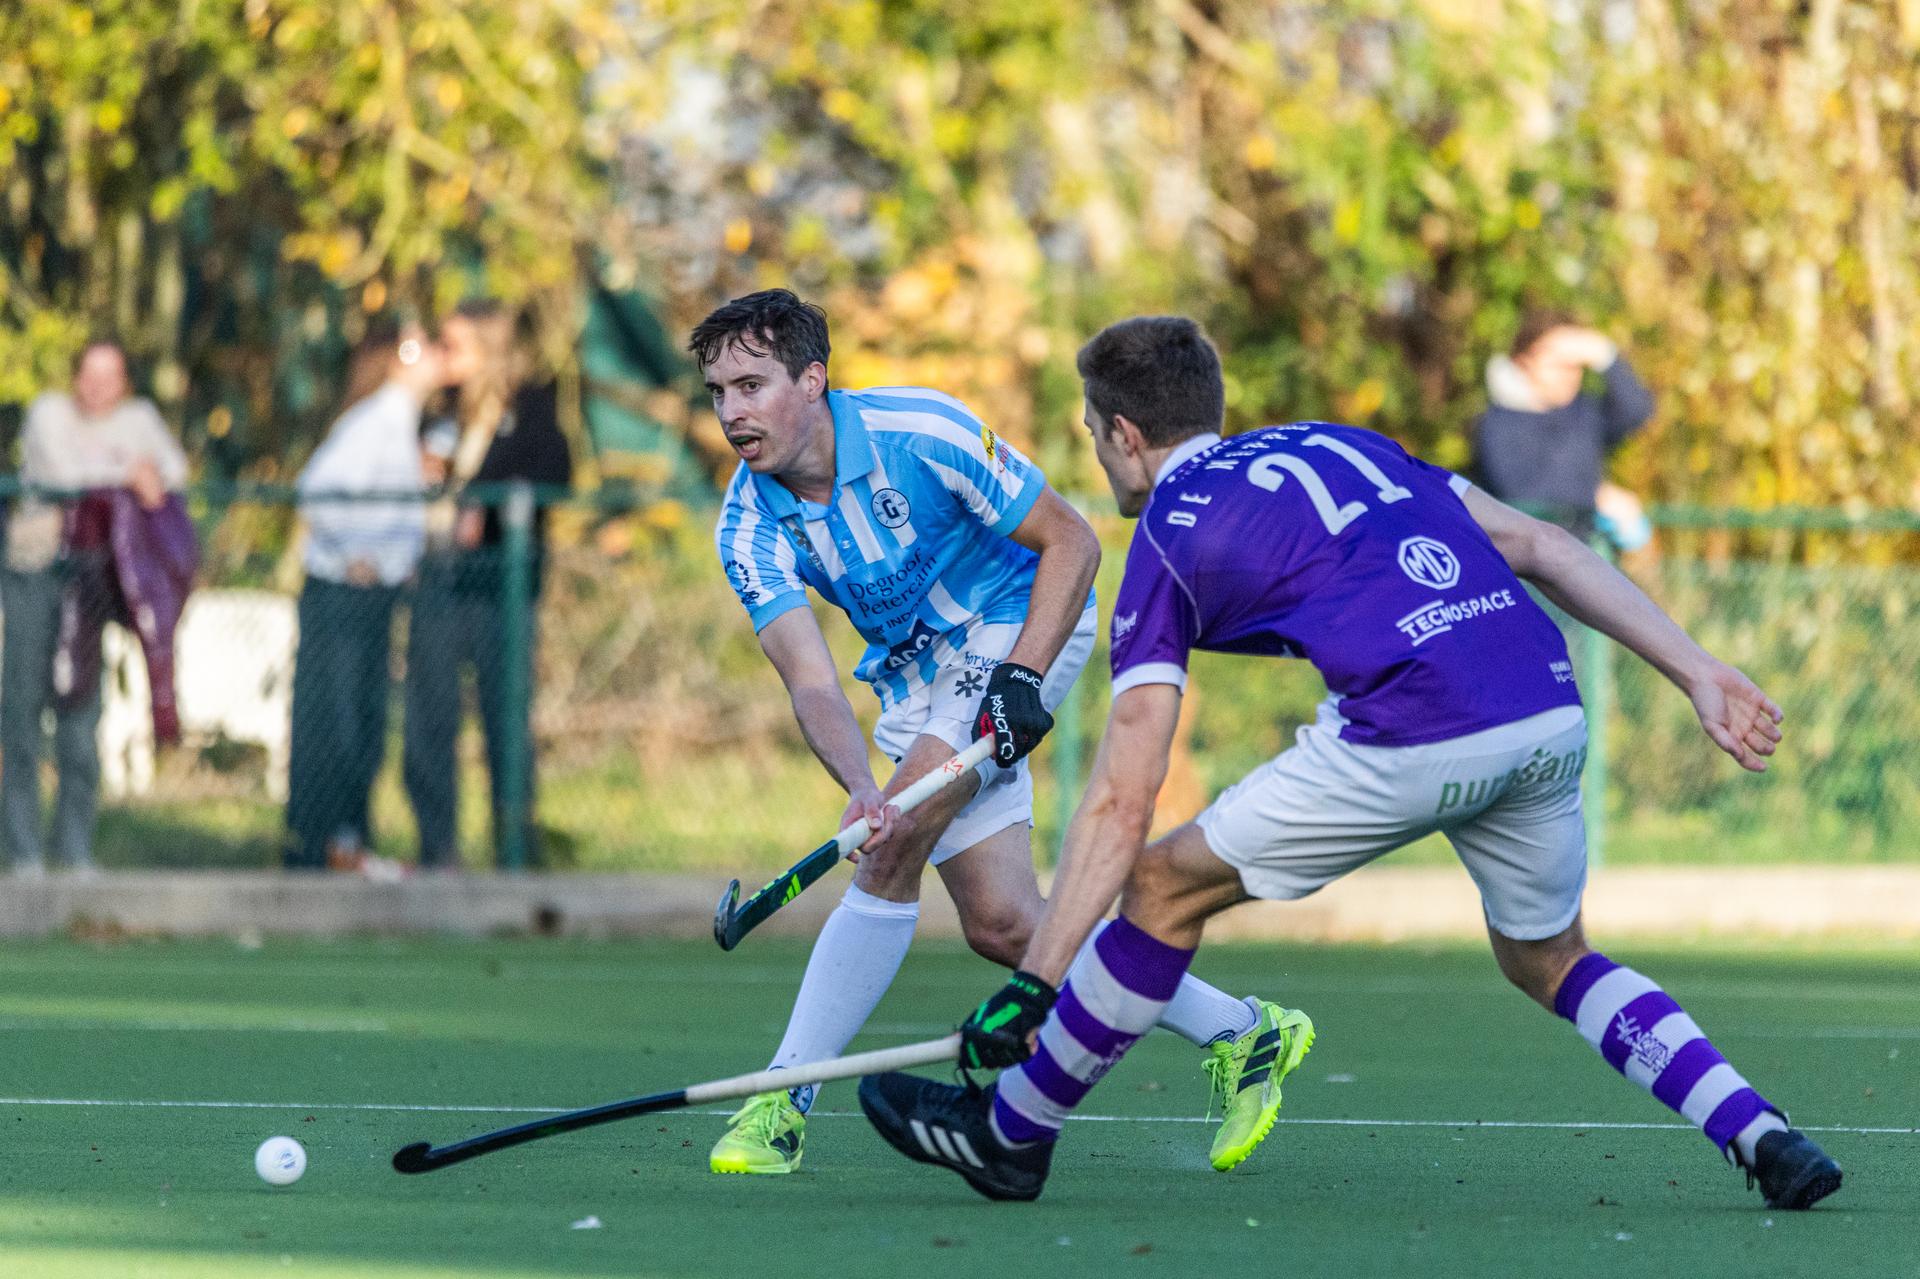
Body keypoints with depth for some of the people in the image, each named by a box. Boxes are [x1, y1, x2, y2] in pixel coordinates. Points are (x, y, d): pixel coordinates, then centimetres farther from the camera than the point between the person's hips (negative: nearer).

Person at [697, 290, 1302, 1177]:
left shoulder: (920, 433, -26)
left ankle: (785, 1099, -19)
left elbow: (1071, 543, -17)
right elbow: (811, 682, -24)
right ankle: (1239, 1032, 14)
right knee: (1002, 925, -1)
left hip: (1018, 626, -6)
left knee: (898, 842, -24)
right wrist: (858, 789, -43)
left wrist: (1021, 679, -27)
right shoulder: (749, 527, -14)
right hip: (914, 667, 6)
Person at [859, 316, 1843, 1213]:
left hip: (1411, 737, -6)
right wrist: (1699, 674, 18)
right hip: (1552, 709, 6)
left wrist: (1030, 985, 7)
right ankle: (1761, 1139, 12)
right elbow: (1540, 546, 19)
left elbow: (1123, 802, 6)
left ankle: (1010, 1133, 22)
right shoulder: (1337, 445, 29)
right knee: (1549, 959, 28)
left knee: (1168, 884, 13)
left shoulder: (1167, 543, 12)